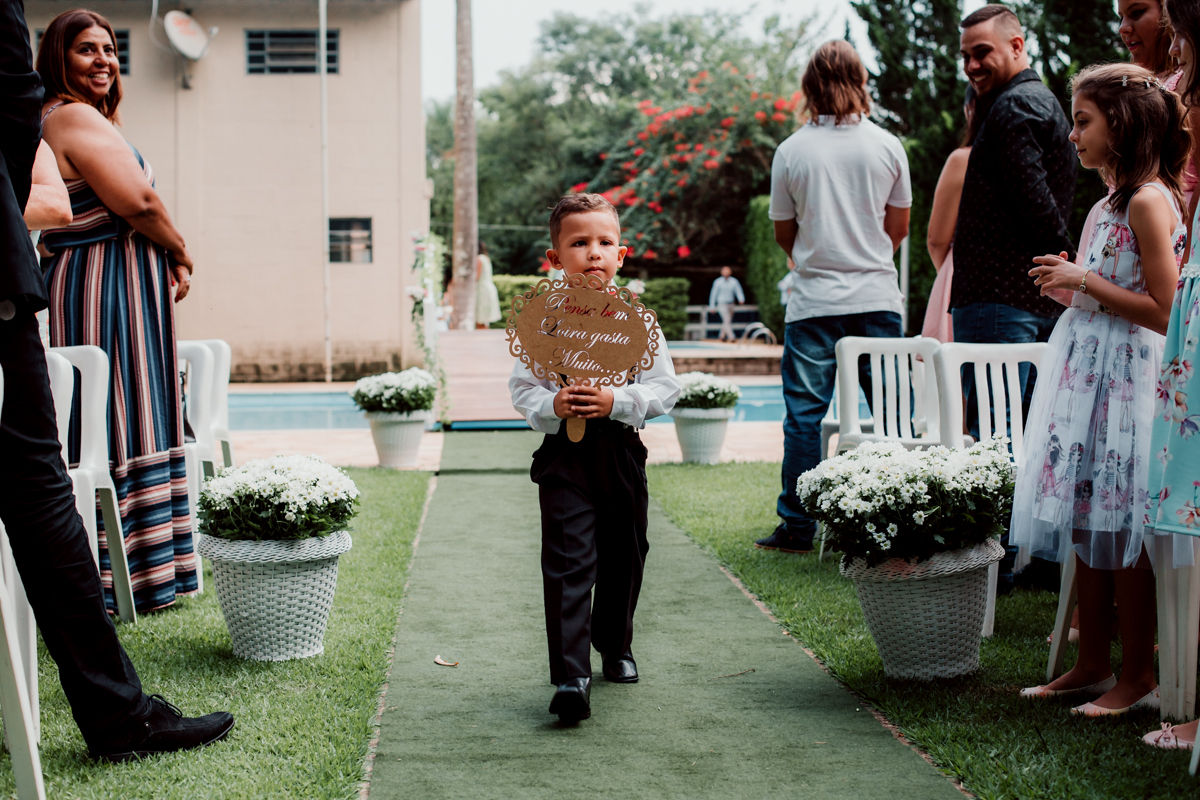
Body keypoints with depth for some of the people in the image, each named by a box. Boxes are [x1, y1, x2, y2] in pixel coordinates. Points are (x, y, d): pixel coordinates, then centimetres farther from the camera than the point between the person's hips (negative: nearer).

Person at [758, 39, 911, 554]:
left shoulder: (791, 151, -2)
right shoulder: (887, 146, 2)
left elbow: (784, 234, 7)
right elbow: (899, 228, 10)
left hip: (813, 300, -1)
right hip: (877, 296, 1)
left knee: (804, 413, 4)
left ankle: (797, 527, 7)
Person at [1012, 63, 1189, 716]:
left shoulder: (1148, 201, -14)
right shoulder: (1115, 202, 15)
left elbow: (1165, 311, -19)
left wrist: (1087, 283, -16)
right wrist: (1072, 288, 11)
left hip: (1126, 379, -10)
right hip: (1090, 373, 10)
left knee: (1121, 531, -3)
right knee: (1086, 525, 11)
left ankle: (1137, 678, 8)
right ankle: (1092, 665, 20)